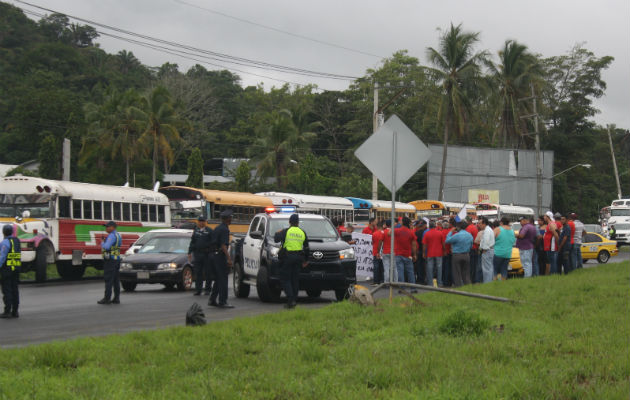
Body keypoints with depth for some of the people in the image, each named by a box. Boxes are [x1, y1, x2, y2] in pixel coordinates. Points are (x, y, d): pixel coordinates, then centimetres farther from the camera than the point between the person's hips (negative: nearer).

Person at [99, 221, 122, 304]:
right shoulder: (118, 235, 17)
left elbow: (107, 247, -25)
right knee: (116, 280, 9)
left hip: (110, 259, -10)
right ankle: (116, 298, 9)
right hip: (117, 259, 10)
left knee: (108, 280, -7)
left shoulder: (112, 235, -15)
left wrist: (102, 244, -6)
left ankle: (107, 298, -7)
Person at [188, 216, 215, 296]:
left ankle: (208, 289, 10)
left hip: (207, 255, -3)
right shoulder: (195, 231, 13)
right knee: (198, 273, 2)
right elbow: (192, 242, 17)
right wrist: (190, 253, 12)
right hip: (197, 254, 3)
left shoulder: (209, 231, 0)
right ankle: (198, 290, 7)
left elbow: (213, 242, -4)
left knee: (208, 273, 2)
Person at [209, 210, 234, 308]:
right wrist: (229, 258, -25)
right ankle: (223, 302, -4)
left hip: (215, 255, 9)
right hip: (221, 256, -9)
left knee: (217, 279, 15)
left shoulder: (217, 228, 13)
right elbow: (223, 246, -22)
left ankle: (212, 300, 17)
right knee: (223, 280, -5)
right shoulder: (225, 230, -15)